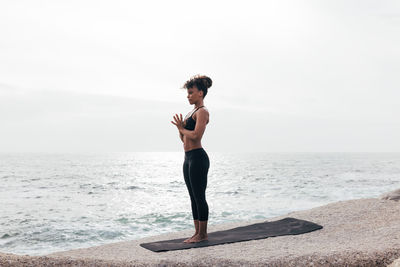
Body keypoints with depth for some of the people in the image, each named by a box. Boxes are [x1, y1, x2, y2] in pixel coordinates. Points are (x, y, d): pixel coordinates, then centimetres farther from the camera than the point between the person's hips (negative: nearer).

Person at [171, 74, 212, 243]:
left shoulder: (202, 112, -9)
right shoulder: (192, 112, 19)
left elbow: (196, 135, -22)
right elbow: (183, 139, 19)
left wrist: (182, 129, -6)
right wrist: (180, 128, 1)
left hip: (198, 157, -10)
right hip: (189, 158, 10)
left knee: (199, 197, -4)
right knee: (194, 197, 12)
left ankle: (203, 234, 4)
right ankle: (197, 233, 19)